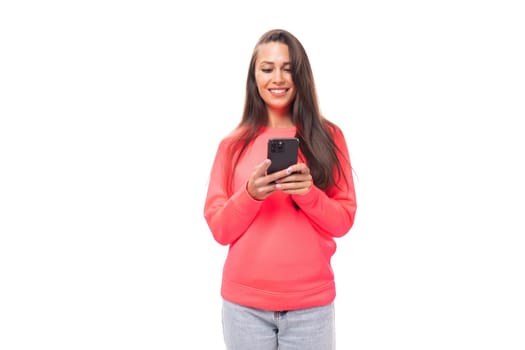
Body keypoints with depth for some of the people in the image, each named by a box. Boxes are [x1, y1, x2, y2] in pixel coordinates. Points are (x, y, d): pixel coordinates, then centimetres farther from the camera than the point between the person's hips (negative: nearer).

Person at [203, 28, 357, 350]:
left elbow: (343, 221, 1)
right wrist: (250, 194, -17)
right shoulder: (233, 144, 2)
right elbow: (219, 228, 1)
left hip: (311, 302, 0)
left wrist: (309, 193, -17)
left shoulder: (328, 137, 2)